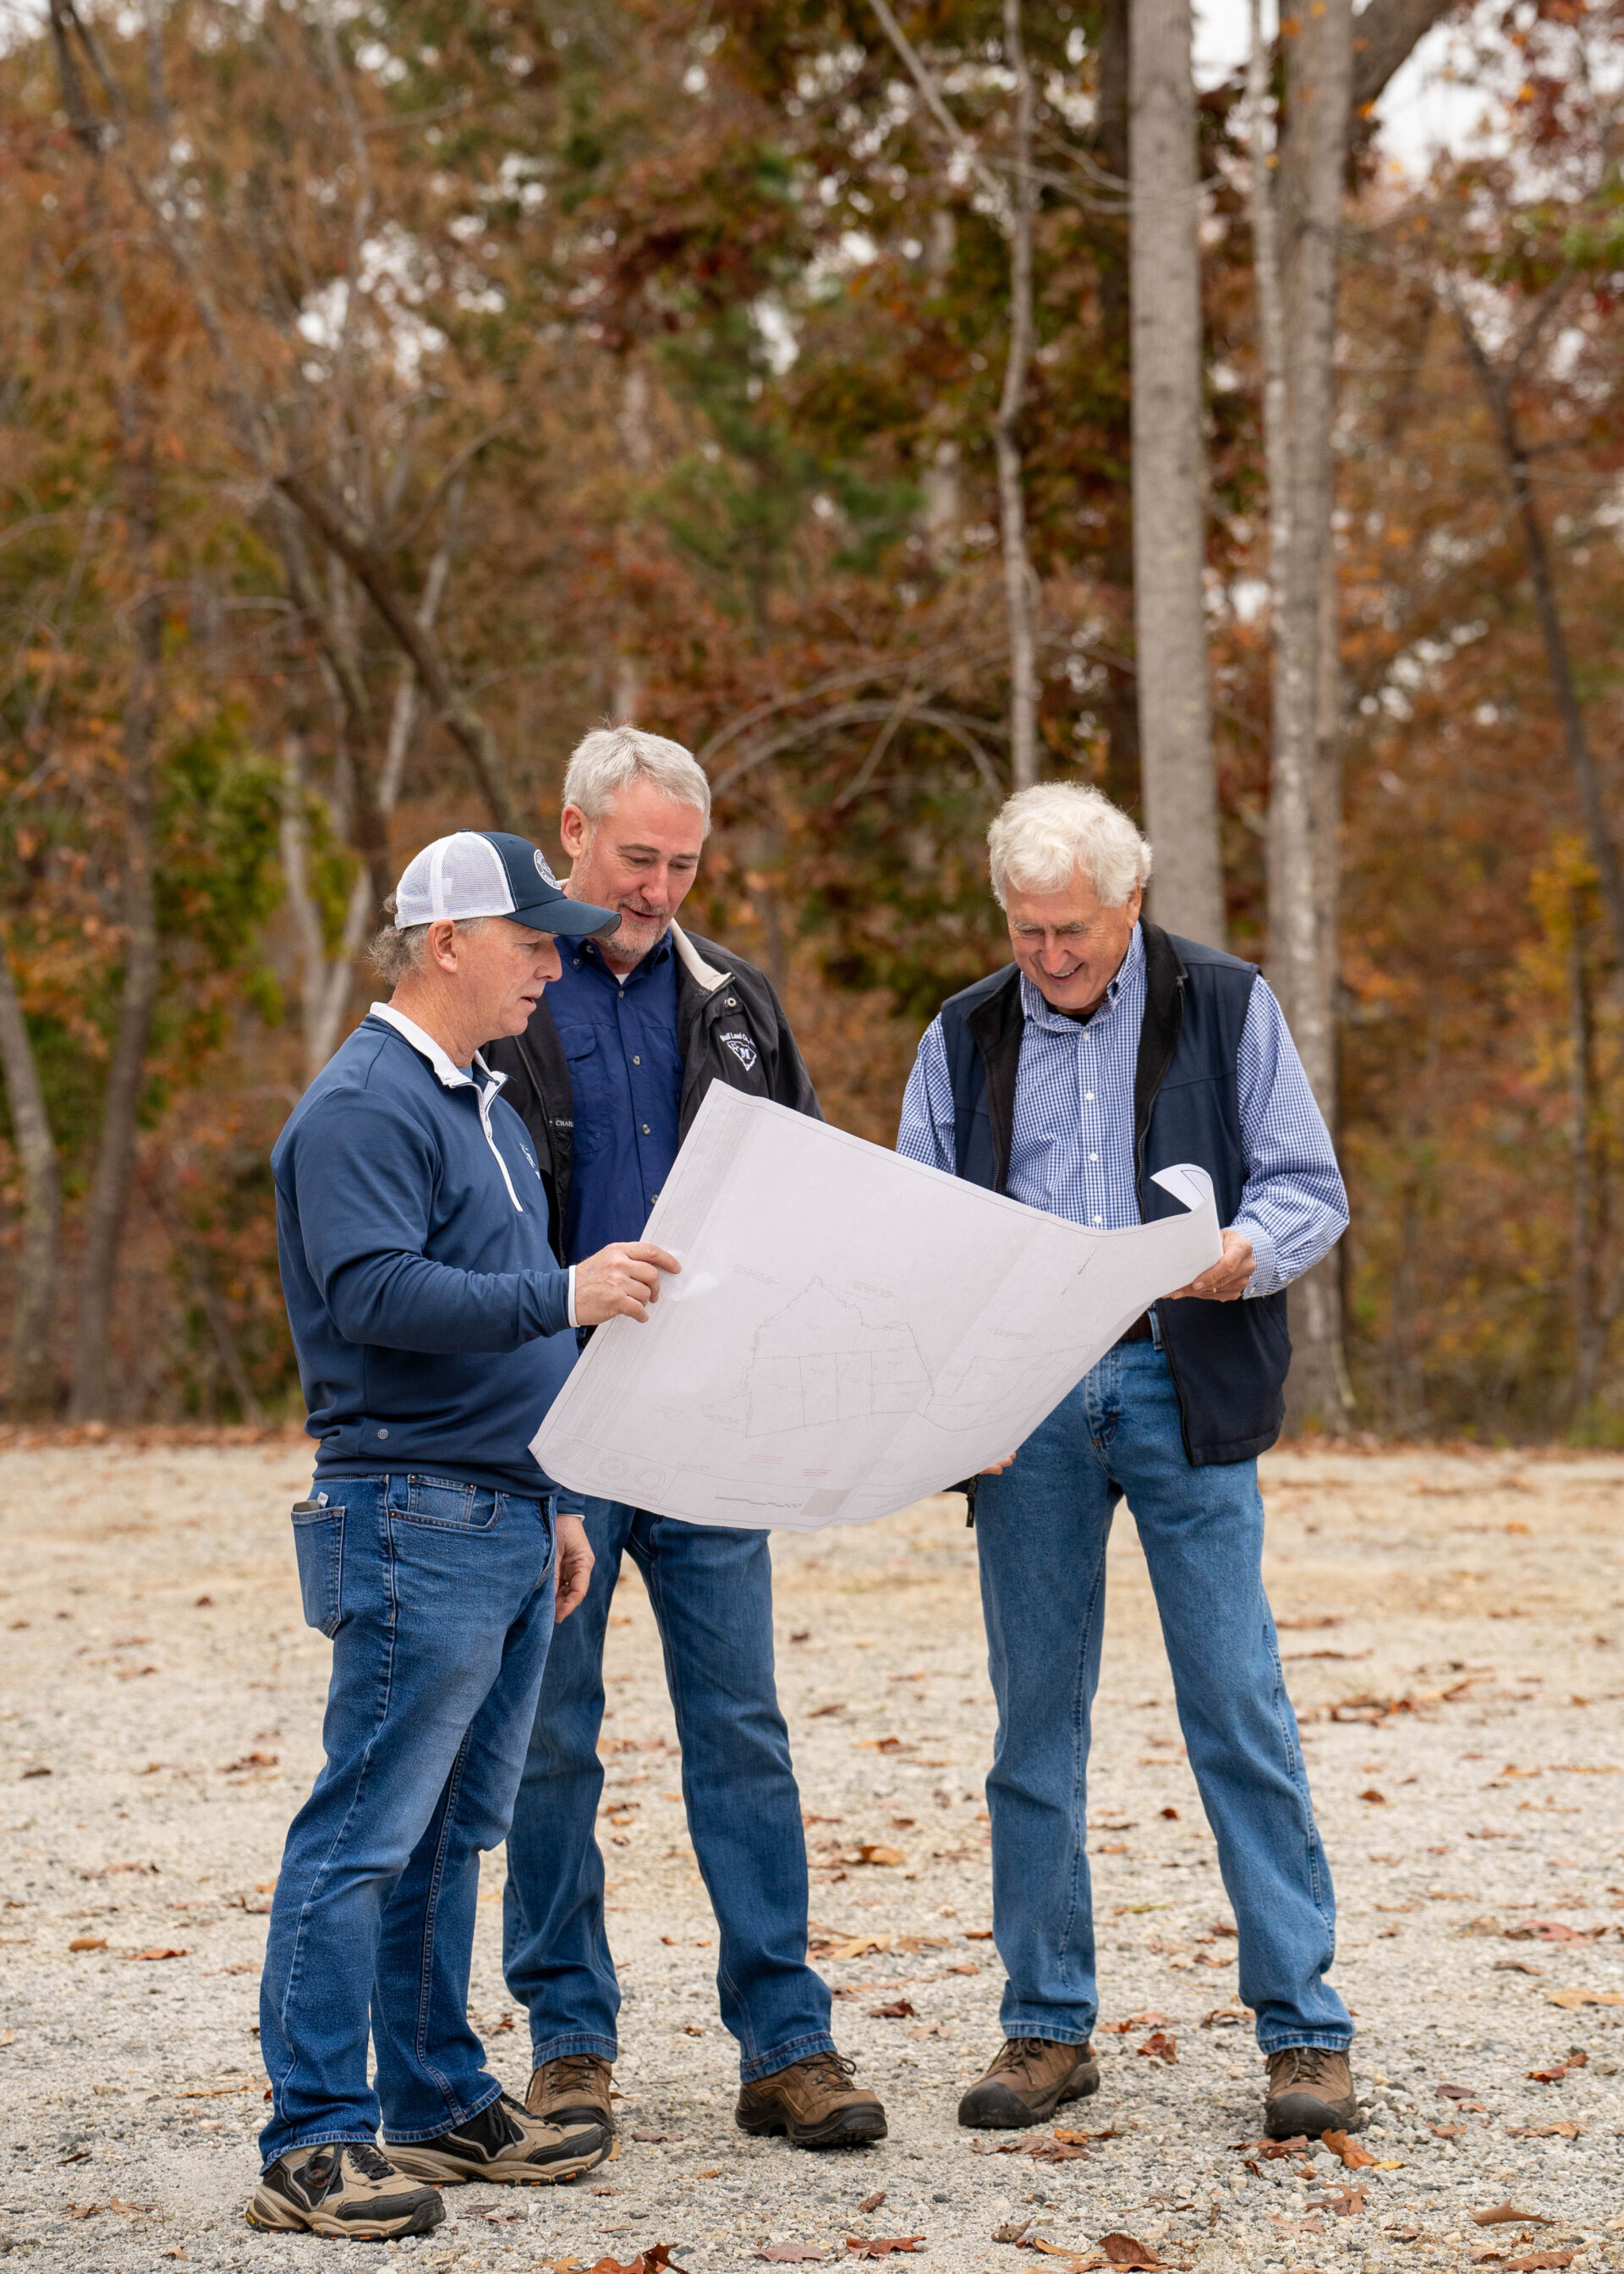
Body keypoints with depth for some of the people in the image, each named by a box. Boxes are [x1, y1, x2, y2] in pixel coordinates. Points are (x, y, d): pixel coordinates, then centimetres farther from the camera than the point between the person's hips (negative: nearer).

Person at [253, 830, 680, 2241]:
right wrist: (561, 1296, -30)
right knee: (367, 1834, -9)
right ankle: (315, 2140, -7)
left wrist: (553, 1502, 24)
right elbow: (372, 1293, -23)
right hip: (412, 1517, -9)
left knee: (454, 1830, 13)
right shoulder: (365, 1106, -11)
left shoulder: (484, 1102, 19)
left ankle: (442, 2101, 20)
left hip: (509, 1516, 9)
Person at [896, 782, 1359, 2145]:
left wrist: (1245, 1252, -18)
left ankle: (1305, 2030, 1)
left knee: (1239, 1709, -5)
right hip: (1023, 1403, 3)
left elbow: (1312, 1189, 3)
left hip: (1182, 1388, -3)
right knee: (1035, 1717, 5)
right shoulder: (966, 1039, 13)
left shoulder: (1225, 1009, 5)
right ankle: (1048, 2027, 14)